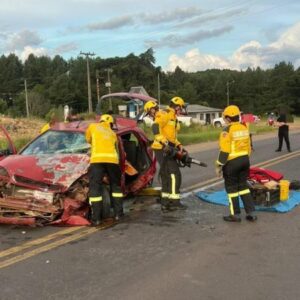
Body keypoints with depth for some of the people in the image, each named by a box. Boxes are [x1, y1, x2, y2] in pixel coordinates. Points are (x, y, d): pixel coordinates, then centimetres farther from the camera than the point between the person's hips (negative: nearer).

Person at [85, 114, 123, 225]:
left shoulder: (93, 126, 21)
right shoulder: (113, 133, 28)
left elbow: (88, 139, 35)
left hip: (97, 159, -3)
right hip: (112, 159, 3)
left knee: (95, 188, 0)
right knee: (116, 186, 20)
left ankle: (96, 218, -5)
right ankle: (118, 213, 21)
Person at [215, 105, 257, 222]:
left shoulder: (227, 130, -16)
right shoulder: (244, 128, 6)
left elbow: (224, 151, -18)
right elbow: (248, 146, 13)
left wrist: (219, 166, -11)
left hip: (232, 162, -7)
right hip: (245, 160, 7)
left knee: (232, 187, 6)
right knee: (243, 185, 17)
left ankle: (235, 214, 13)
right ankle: (251, 213, 17)